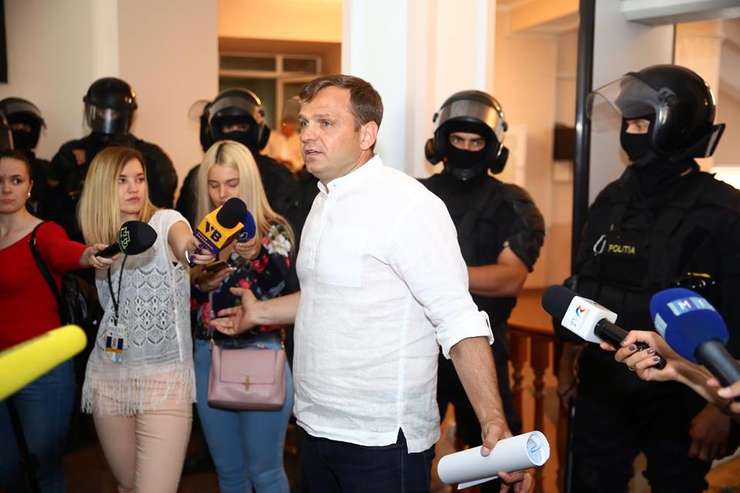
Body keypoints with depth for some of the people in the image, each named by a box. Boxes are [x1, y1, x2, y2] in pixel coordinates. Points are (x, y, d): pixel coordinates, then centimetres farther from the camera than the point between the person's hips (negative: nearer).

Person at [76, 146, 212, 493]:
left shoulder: (164, 221, -7)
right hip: (108, 376, 5)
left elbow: (182, 243, -33)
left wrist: (196, 248, -54)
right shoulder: (101, 240, 10)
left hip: (165, 376, -5)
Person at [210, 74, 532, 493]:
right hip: (316, 428, 8)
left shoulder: (407, 204, -18)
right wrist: (259, 312, 26)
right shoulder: (326, 200, 10)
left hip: (382, 441, -8)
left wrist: (494, 424, -30)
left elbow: (459, 321, -23)